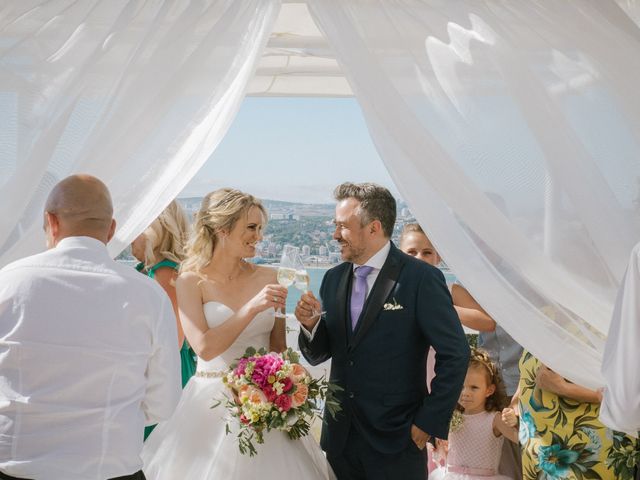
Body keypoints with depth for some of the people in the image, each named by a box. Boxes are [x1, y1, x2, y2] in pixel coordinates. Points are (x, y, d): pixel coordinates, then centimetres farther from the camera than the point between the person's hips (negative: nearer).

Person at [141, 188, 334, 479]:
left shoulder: (268, 278, 2)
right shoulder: (192, 281, -5)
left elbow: (278, 345, 10)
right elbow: (204, 347, -16)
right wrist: (253, 308, -22)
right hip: (212, 403, -2)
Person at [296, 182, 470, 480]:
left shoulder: (422, 279, -11)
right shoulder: (333, 279, 6)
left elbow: (455, 355, -10)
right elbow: (318, 355, 11)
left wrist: (429, 423, -10)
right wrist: (310, 325, -9)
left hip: (395, 443, -5)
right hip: (340, 438, 5)